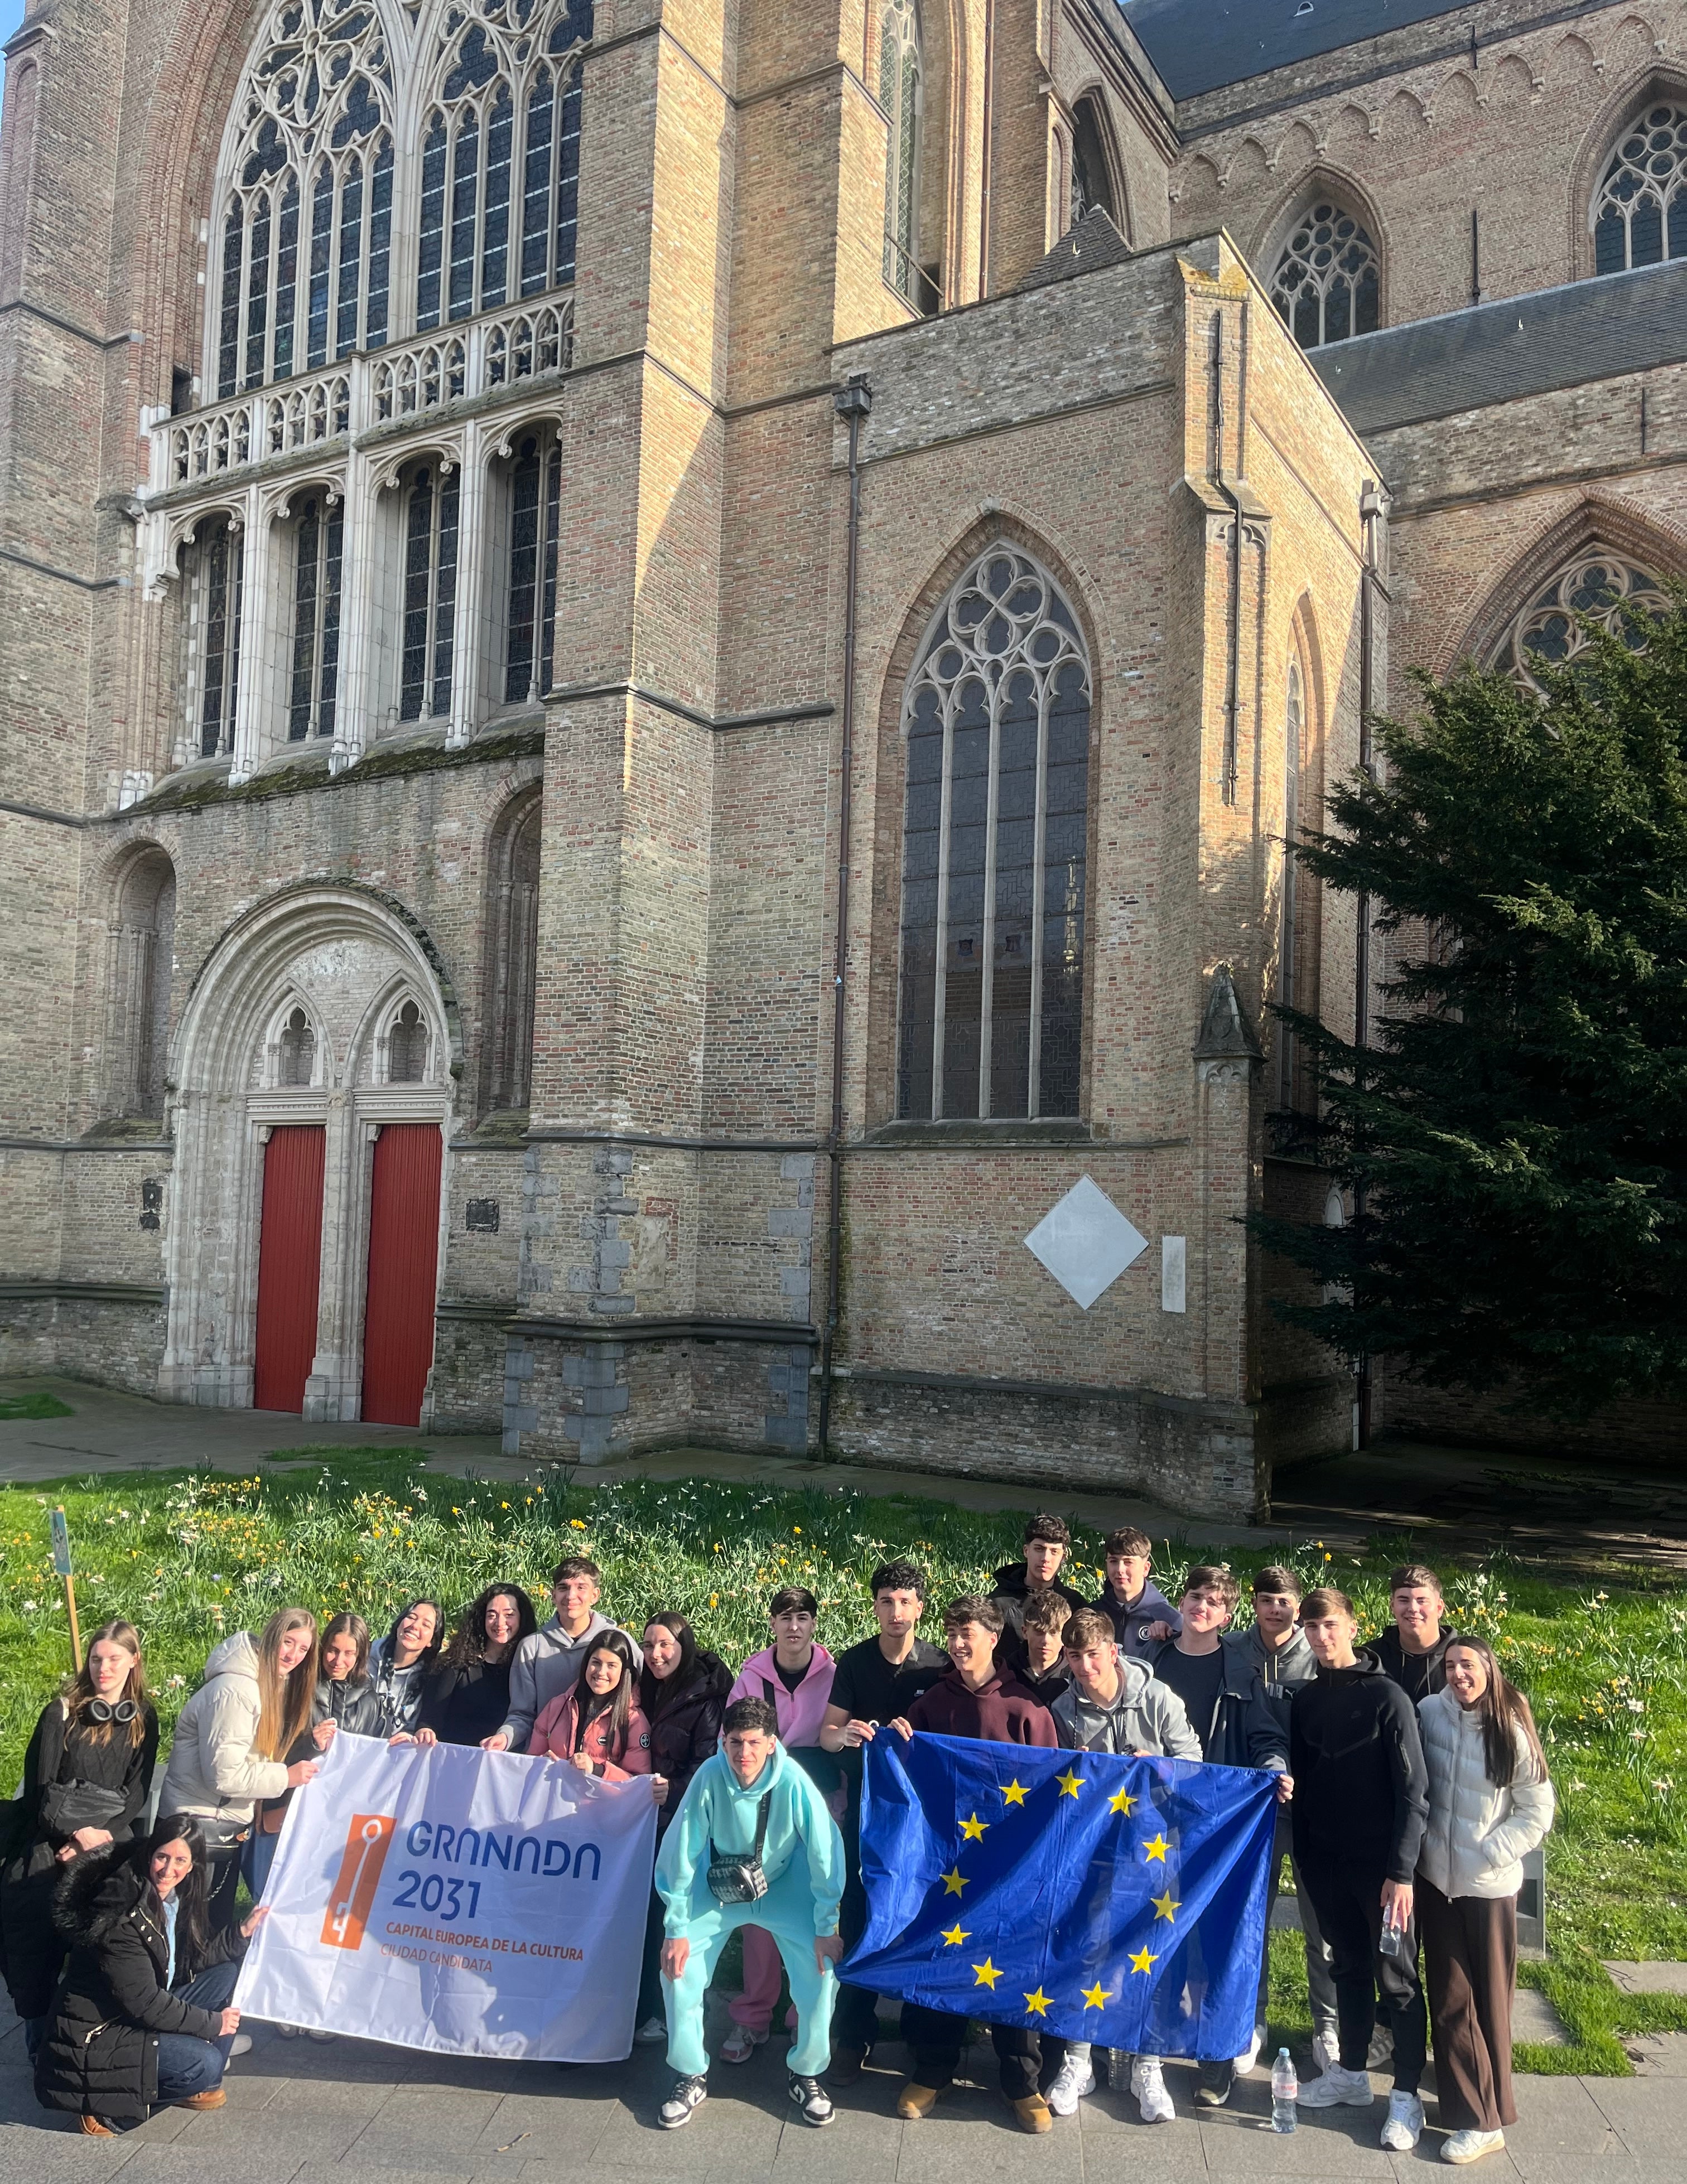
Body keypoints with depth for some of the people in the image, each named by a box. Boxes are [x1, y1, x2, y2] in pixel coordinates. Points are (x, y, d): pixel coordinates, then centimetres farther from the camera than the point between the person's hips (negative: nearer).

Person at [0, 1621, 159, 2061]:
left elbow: (136, 1792, 2)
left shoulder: (144, 1719, 5)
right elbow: (40, 1785, -4)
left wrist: (102, 1838, -11)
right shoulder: (61, 1713, -2)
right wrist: (77, 1834, -12)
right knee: (36, 1927, -15)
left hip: (111, 1837, 1)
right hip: (51, 1838, -1)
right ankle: (39, 2036, 3)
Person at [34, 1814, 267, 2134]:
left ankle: (200, 2085, 8)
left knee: (228, 1974, 1)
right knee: (205, 2064, -23)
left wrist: (243, 1933, 2)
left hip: (141, 2014, 9)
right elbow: (143, 2003, -25)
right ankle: (109, 2105, -5)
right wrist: (212, 2023, -18)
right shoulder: (124, 1915, -27)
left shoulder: (173, 1897, 0)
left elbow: (191, 1961, 11)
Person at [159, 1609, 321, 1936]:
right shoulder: (235, 1690, -24)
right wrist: (286, 1777, -21)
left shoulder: (276, 1683, 6)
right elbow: (223, 1774, -27)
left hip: (231, 1822, 9)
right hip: (204, 1822, -9)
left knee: (221, 1920, 17)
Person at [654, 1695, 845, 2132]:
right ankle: (691, 2076, 15)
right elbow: (680, 1853, -19)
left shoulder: (793, 1782, -32)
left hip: (785, 1887, -1)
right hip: (720, 1887, 1)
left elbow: (826, 1852, -22)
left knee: (822, 1970, -14)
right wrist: (677, 1929, -13)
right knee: (678, 1967, -10)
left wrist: (827, 1927, -15)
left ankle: (805, 2074, 13)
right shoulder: (710, 1777, -30)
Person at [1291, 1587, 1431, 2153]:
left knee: (1397, 1978, 5)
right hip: (1327, 1862, 5)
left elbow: (1412, 1792, -13)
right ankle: (1349, 2074, 29)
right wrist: (1304, 1858, 7)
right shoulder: (1305, 1700, 4)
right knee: (1349, 1968, 16)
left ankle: (1407, 2097, 15)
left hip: (1381, 1864, -5)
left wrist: (1402, 1871, -16)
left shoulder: (1387, 1696, -12)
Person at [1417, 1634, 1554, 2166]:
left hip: (1489, 1886, -2)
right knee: (1450, 2001, 3)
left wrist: (1489, 1853, -11)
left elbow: (1537, 1812, -3)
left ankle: (1486, 2116, 18)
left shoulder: (1511, 1732, -10)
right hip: (1436, 1879, 2)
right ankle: (1479, 2117, 14)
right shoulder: (1430, 1712, -6)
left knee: (1489, 2001, 8)